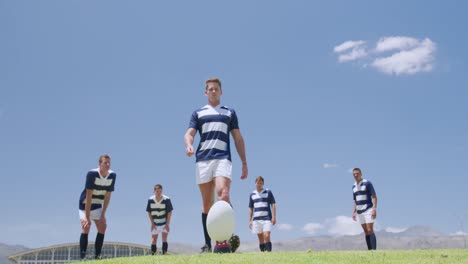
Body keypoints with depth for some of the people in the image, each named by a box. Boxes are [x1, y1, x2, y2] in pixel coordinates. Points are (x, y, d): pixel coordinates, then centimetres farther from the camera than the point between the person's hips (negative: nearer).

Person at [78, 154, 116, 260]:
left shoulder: (112, 175, -14)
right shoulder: (92, 174, -27)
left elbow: (107, 196, -8)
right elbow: (88, 196, -28)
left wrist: (103, 214, -10)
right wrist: (87, 217, -28)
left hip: (98, 205, 5)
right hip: (85, 204, -5)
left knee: (102, 227, -2)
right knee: (86, 227, -18)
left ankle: (97, 255, 7)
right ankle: (82, 257, -17)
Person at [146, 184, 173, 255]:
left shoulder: (167, 199, -16)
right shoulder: (150, 200, -10)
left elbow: (170, 212, -10)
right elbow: (149, 212, 1)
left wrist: (167, 224, -12)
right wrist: (152, 223, -5)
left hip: (165, 223, -2)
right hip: (155, 223, 2)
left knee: (164, 238, -13)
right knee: (154, 239, 2)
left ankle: (164, 254, -14)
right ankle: (153, 254, 7)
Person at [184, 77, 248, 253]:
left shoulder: (230, 112, 19)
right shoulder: (198, 113, 19)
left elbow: (238, 138, 16)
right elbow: (189, 134, 7)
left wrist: (244, 162, 8)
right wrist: (188, 145, -17)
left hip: (223, 158, -1)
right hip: (203, 160, 1)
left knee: (223, 194, -25)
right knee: (207, 203, 2)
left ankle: (224, 239, -26)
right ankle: (207, 244, 9)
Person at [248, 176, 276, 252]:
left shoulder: (268, 192, 4)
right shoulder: (252, 194, 12)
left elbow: (273, 205, 2)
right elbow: (250, 208, 16)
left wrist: (274, 217, -7)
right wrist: (250, 220, 10)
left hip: (267, 218, -3)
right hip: (256, 219, 3)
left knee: (267, 236, -14)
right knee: (260, 238, 4)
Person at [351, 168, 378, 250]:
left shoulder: (367, 183, -7)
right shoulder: (354, 186, 13)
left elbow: (374, 197, -10)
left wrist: (374, 209, -20)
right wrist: (354, 212, 11)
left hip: (368, 210, -6)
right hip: (360, 212, 7)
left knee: (370, 231, -13)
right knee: (366, 232, 7)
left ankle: (374, 250, -14)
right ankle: (370, 250, 8)